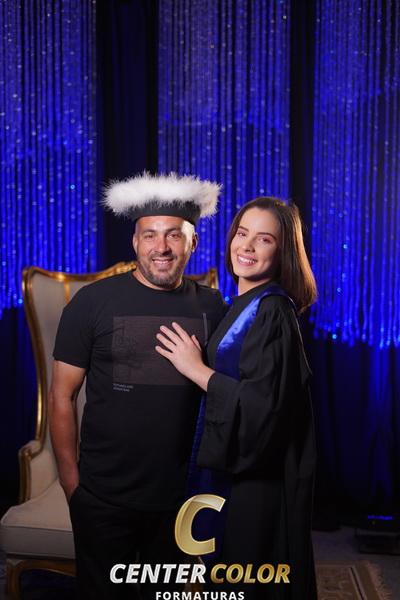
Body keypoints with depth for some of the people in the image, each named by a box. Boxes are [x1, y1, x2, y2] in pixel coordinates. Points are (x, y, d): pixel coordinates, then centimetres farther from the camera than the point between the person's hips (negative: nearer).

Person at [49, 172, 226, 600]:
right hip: (104, 499, -2)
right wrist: (71, 482, -7)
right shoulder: (94, 301, -9)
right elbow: (61, 396, -5)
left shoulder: (211, 306, -1)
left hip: (181, 496, 3)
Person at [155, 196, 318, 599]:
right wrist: (196, 365, 4)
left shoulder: (272, 312, -20)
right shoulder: (245, 304, 8)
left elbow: (264, 404, -27)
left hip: (261, 478, -9)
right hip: (243, 465, 9)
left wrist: (196, 369, -21)